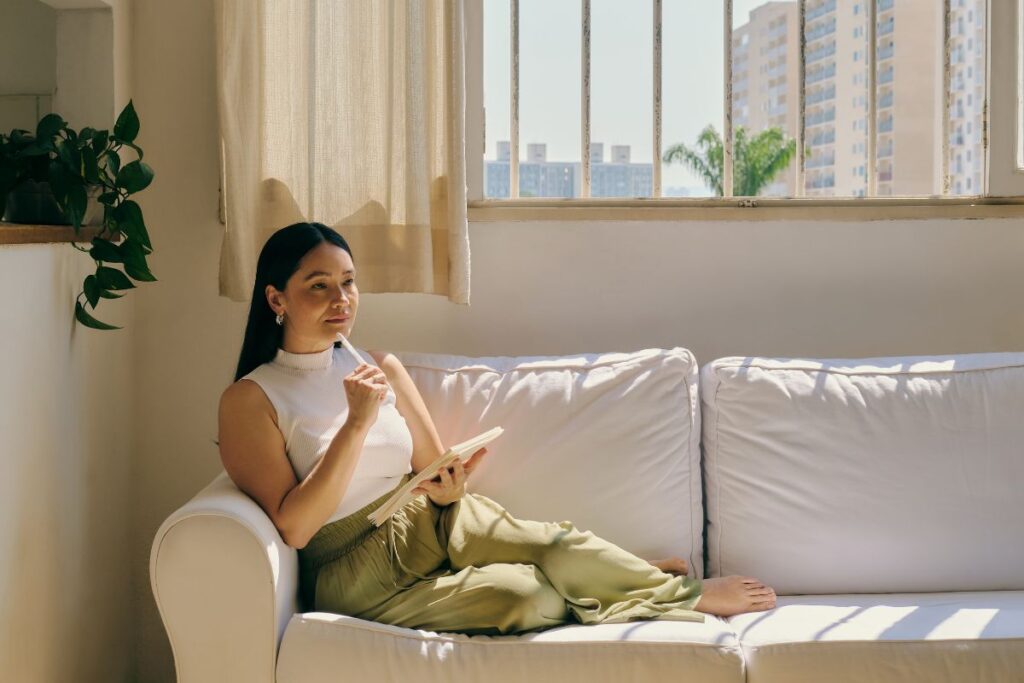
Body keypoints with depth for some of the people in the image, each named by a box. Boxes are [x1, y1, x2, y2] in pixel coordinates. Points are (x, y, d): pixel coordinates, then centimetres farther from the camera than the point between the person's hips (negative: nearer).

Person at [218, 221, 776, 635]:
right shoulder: (249, 401, -8)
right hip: (358, 573, -5)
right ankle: (686, 599, -5)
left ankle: (684, 593, -1)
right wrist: (357, 423, -23)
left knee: (558, 545, -23)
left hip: (428, 525, 5)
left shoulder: (381, 367, 8)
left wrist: (450, 486, -14)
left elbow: (433, 477, 11)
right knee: (523, 595, -26)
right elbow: (293, 526, -17)